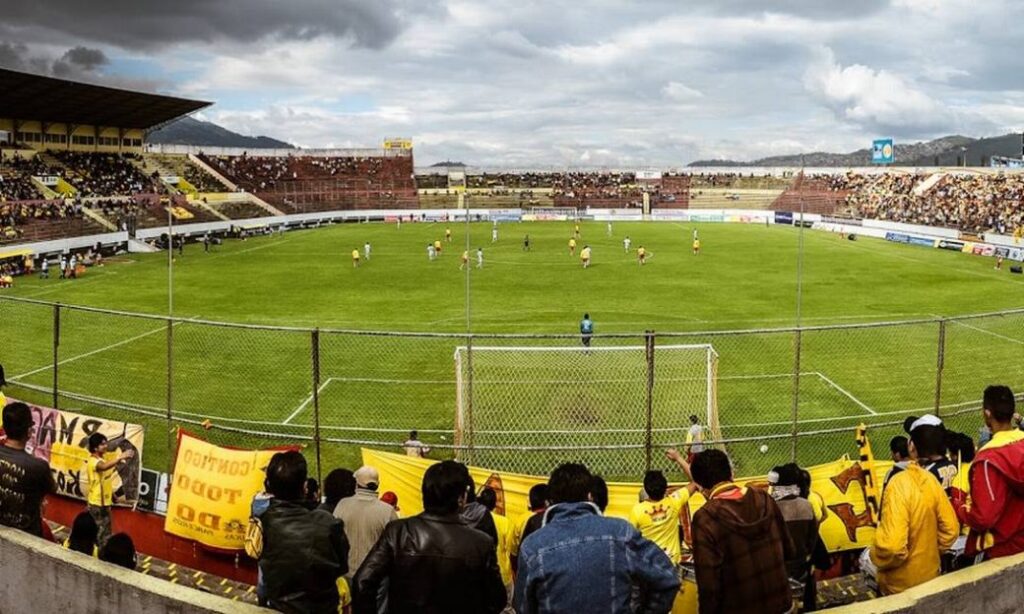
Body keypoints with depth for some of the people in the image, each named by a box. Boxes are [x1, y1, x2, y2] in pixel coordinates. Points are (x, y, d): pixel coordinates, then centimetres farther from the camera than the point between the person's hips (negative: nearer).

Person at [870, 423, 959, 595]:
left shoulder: (901, 483, -28)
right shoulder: (933, 482, -8)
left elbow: (892, 544, -31)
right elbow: (950, 529, 3)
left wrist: (876, 558, -11)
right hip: (929, 575, 6)